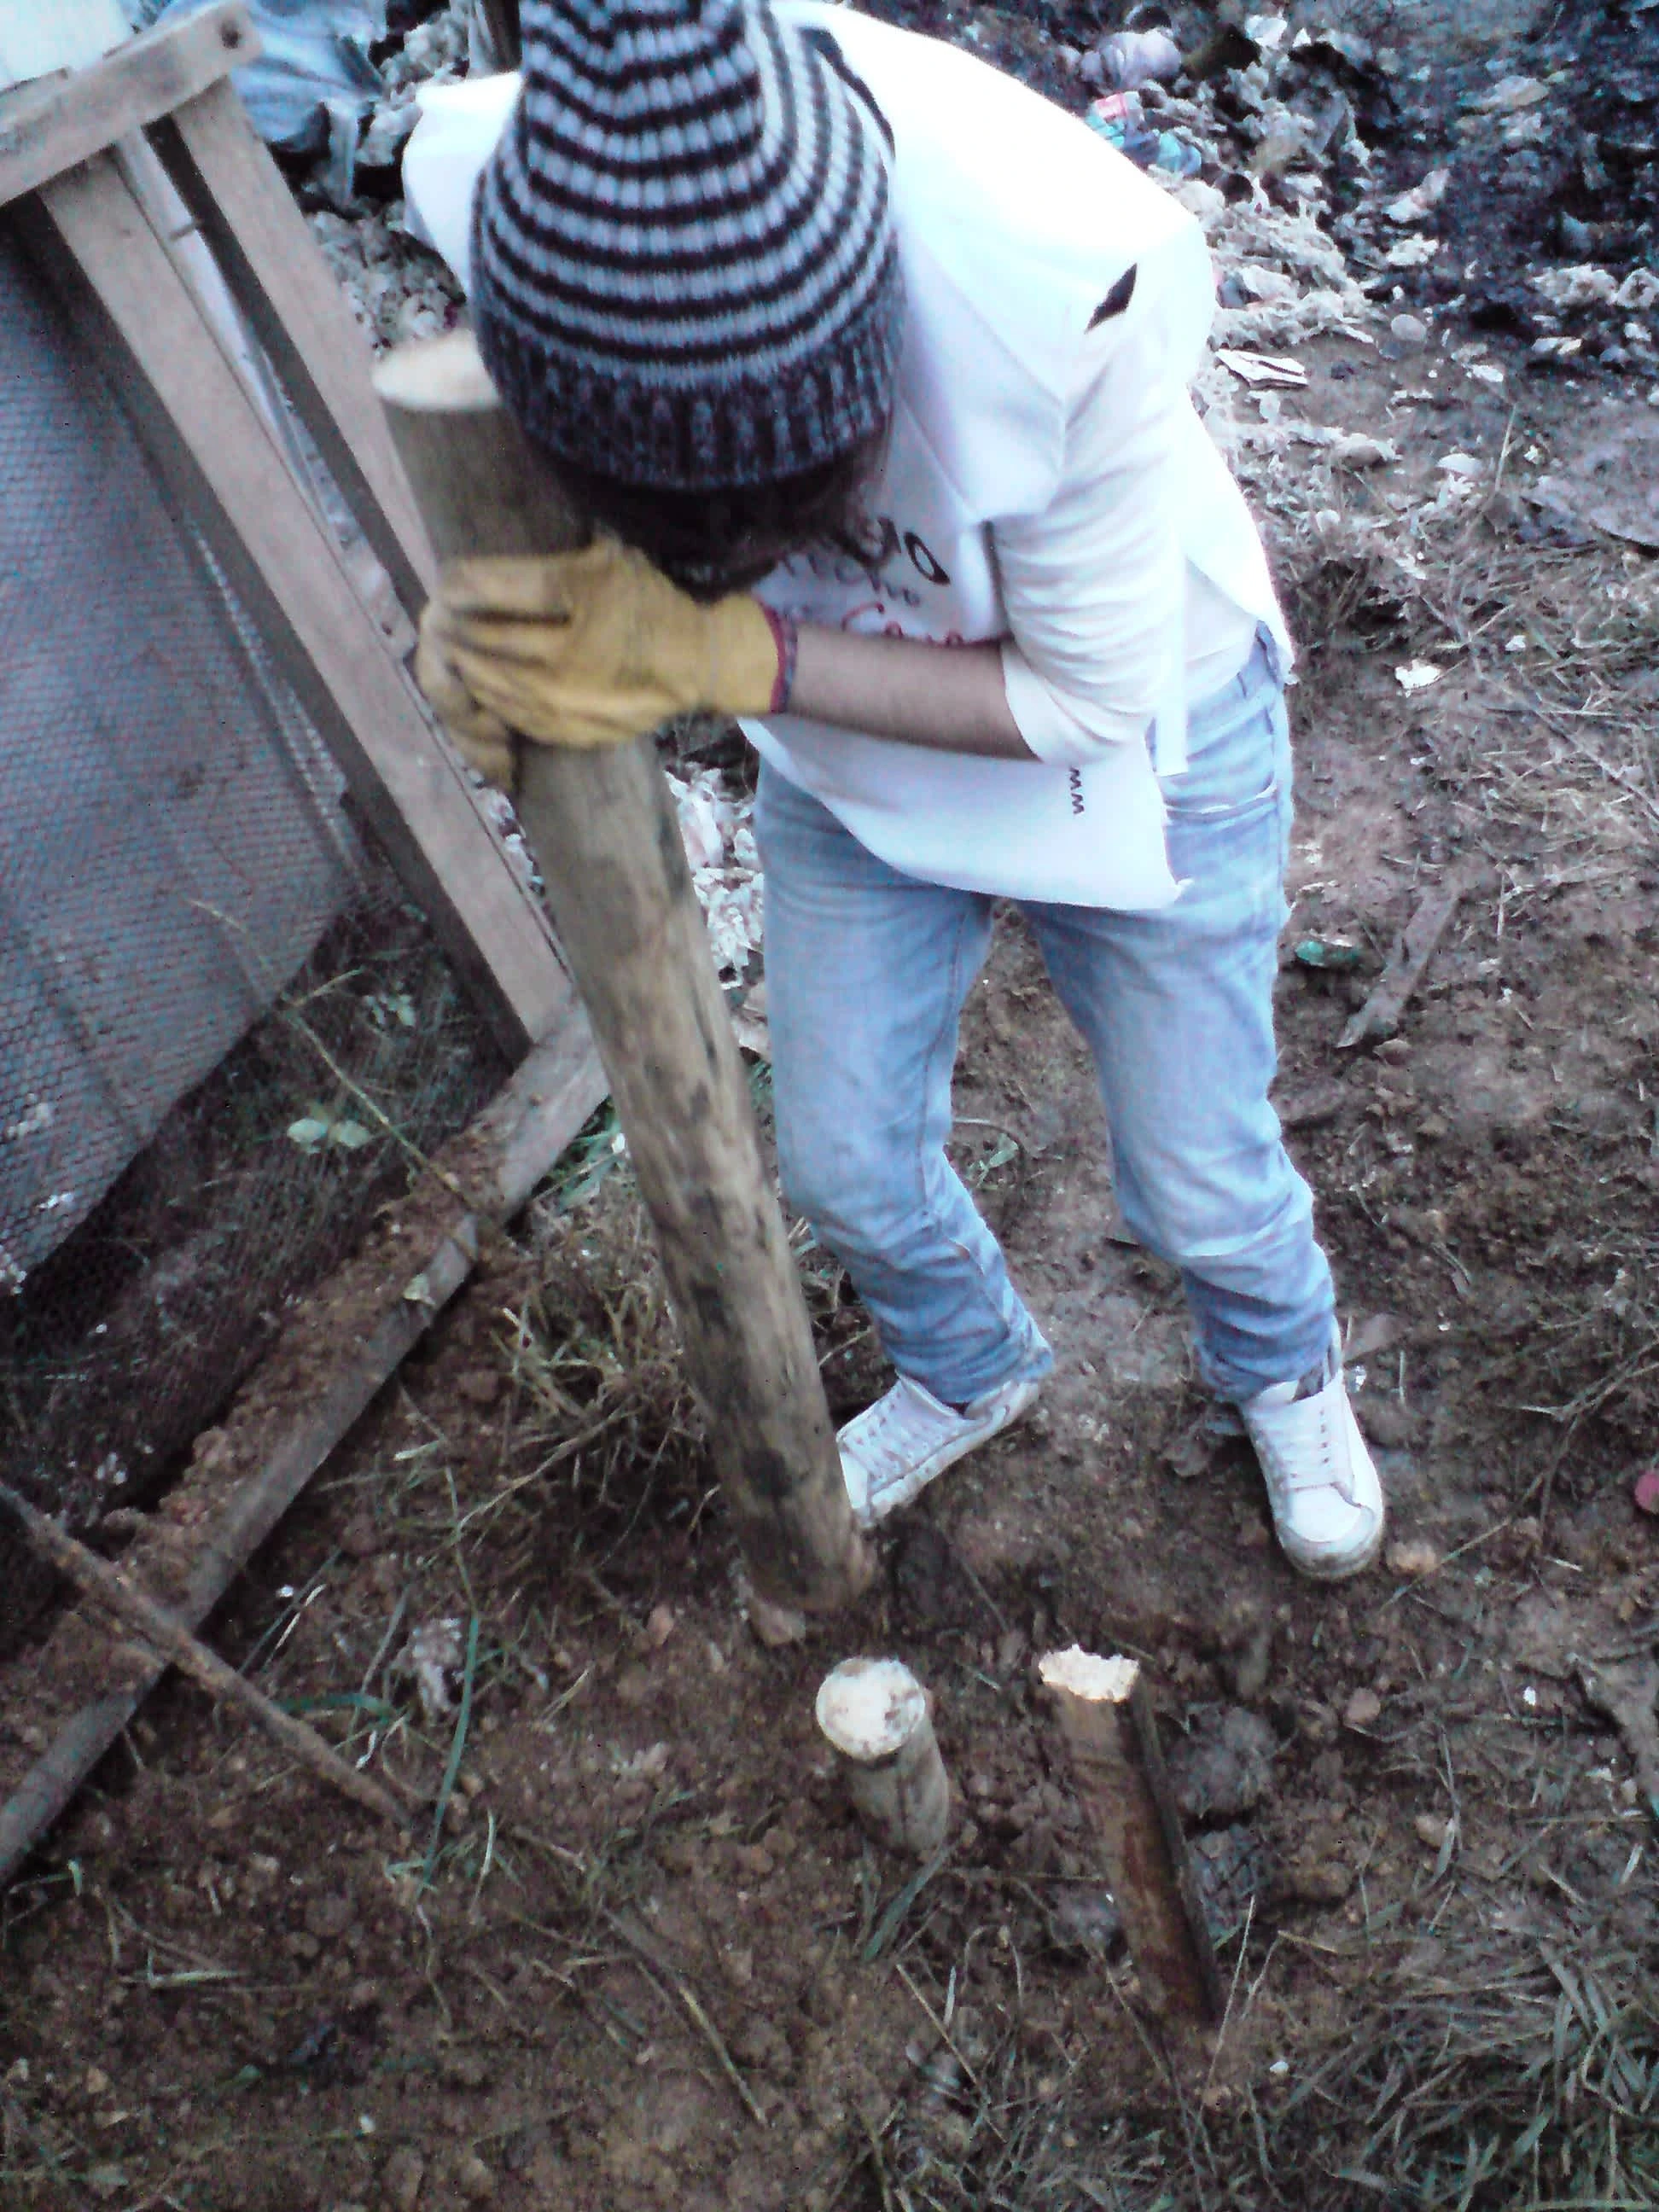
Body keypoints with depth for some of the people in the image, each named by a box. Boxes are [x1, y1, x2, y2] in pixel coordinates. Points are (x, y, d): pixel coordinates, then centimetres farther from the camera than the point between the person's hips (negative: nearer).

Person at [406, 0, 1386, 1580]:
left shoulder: (1074, 285, -41)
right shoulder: (484, 175, -28)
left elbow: (1091, 699, -26)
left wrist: (722, 652, -36)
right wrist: (486, 618, -29)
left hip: (1136, 731, -3)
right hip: (842, 744, 4)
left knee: (1200, 1184, 11)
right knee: (843, 1166, 15)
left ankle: (1283, 1374, 51)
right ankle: (969, 1371, 52)